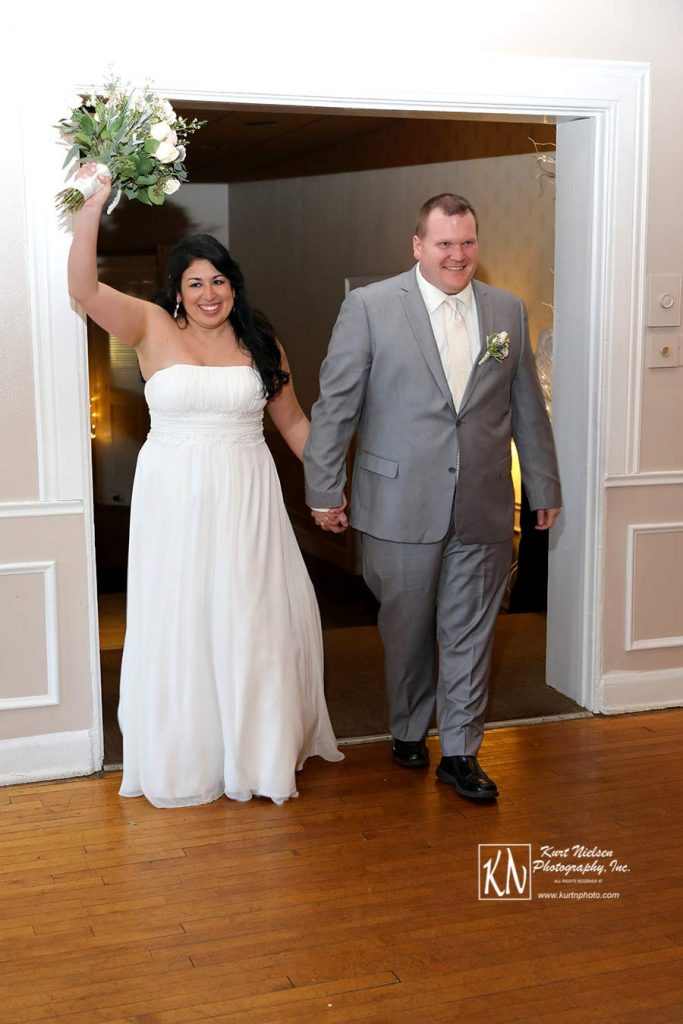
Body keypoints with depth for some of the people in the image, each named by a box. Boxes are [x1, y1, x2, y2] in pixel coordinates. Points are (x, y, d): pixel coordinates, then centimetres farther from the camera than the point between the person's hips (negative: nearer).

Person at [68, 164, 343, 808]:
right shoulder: (152, 329, -2)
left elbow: (293, 422, 12)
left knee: (253, 622, 8)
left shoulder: (261, 344, 5)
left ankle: (259, 750, 27)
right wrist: (93, 206, -25)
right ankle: (183, 759, 23)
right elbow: (84, 288, -16)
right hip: (173, 502, -1)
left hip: (246, 500, 2)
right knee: (178, 625, 6)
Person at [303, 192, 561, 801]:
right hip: (401, 506, -2)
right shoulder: (370, 306, -3)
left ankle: (461, 752, 20)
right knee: (406, 630, 12)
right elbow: (336, 404, -3)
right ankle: (409, 733, 33)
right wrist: (324, 490, -4)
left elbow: (527, 408, 13)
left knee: (470, 633, 7)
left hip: (483, 511, 3)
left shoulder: (508, 311, 8)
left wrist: (544, 487, 15)